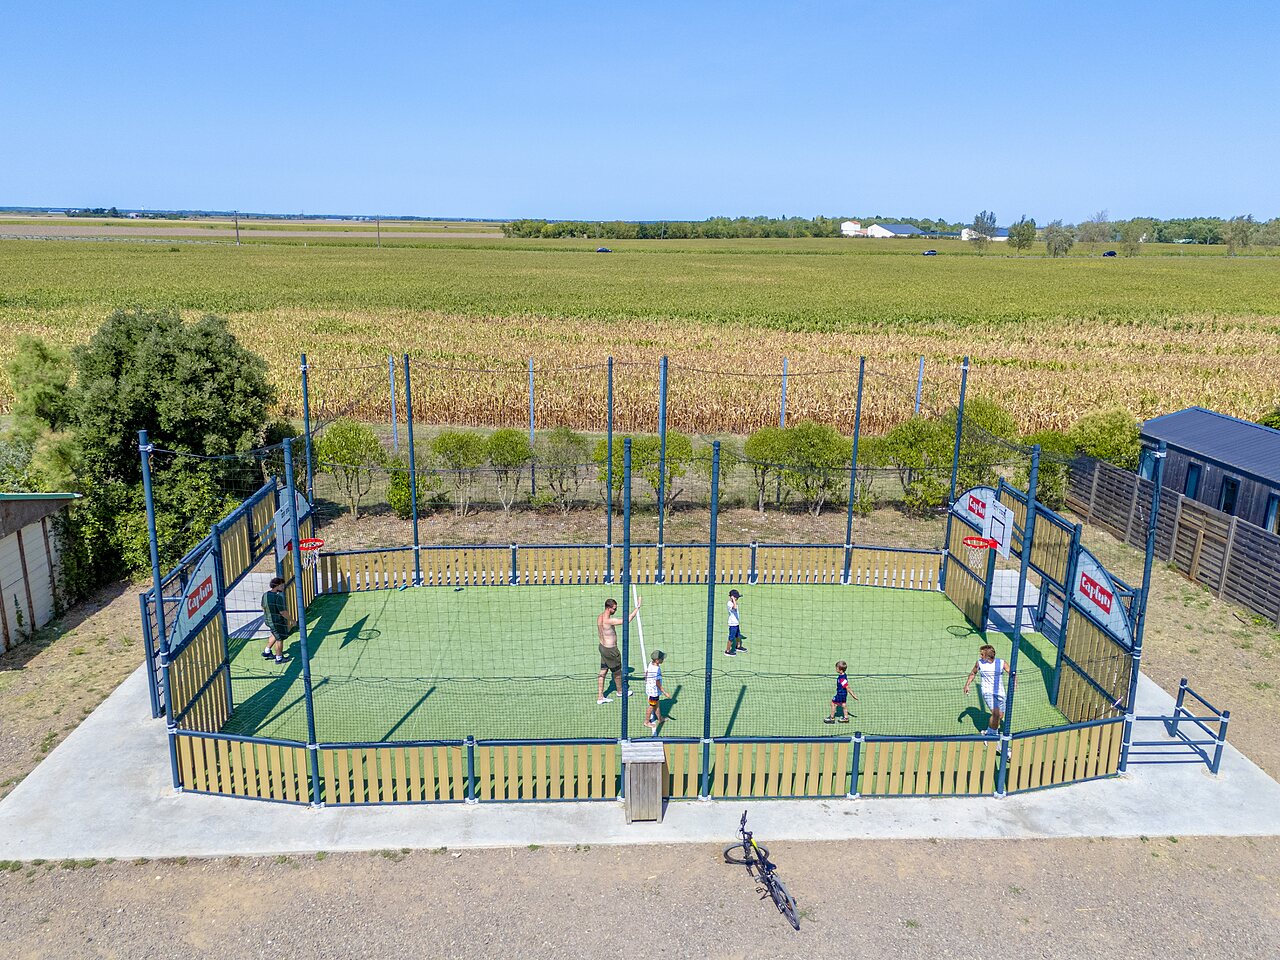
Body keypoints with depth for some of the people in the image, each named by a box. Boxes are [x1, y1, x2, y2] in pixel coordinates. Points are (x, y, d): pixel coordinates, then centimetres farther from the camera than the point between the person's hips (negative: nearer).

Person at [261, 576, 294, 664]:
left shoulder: (265, 595, -2)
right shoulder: (278, 597, -28)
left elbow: (263, 608, 11)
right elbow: (283, 612, -25)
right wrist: (291, 620, -12)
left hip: (267, 620, 8)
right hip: (277, 622, -8)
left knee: (275, 635, 31)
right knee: (279, 639, 10)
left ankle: (267, 652, 39)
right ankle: (279, 658, 25)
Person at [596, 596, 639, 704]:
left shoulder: (599, 617, -2)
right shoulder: (609, 620, -31)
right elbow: (628, 620, -31)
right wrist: (637, 607, -27)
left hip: (603, 646, 8)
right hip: (610, 650, -8)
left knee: (603, 672, 13)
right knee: (617, 671, 16)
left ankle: (600, 697, 18)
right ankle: (620, 691, 38)